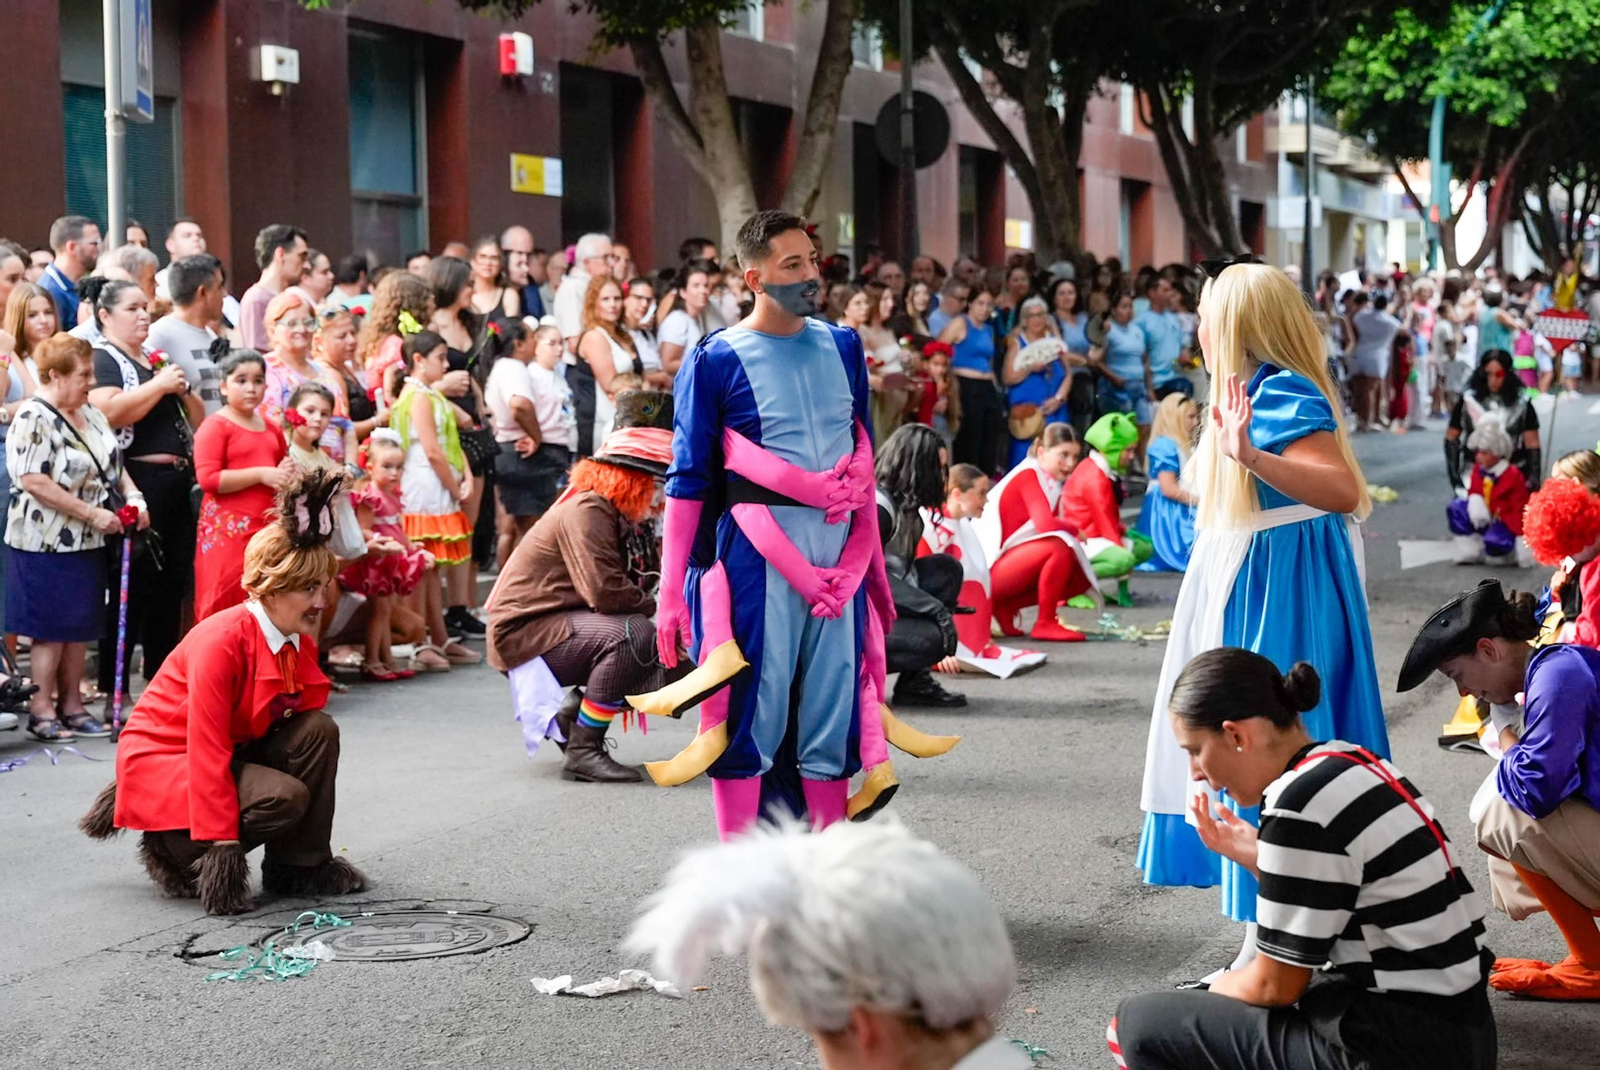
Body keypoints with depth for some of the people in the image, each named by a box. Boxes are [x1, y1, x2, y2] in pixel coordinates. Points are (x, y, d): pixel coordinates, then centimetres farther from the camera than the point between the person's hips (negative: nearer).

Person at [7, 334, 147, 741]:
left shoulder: (90, 413, 10)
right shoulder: (33, 418, -15)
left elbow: (114, 462, 20)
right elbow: (34, 482, -22)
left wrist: (133, 496, 0)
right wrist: (94, 514, -21)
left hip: (88, 541, 8)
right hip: (48, 544, -8)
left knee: (80, 627, 12)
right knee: (52, 629, -1)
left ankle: (72, 706, 21)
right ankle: (41, 710, 9)